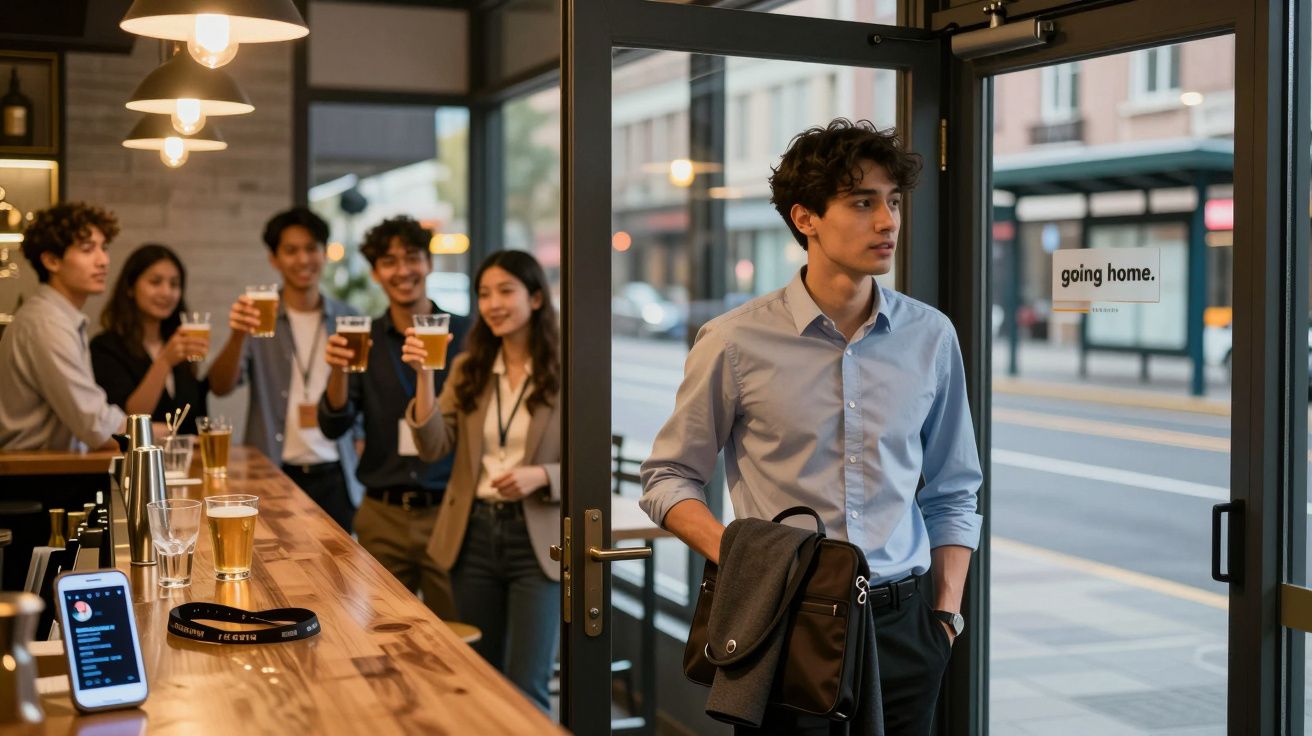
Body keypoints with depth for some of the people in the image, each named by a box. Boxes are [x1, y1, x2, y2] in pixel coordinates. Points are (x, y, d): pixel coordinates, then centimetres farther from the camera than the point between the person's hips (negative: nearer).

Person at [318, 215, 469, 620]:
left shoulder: (465, 335, -2)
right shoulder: (363, 341, 4)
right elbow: (334, 427, -3)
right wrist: (338, 370, -19)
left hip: (448, 510, -2)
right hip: (382, 515, 2)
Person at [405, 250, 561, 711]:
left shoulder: (561, 374, -7)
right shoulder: (467, 370, 6)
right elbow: (433, 447, -5)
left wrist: (541, 475, -22)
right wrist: (423, 377, -16)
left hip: (536, 540, -4)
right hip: (473, 535, 4)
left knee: (526, 689, -6)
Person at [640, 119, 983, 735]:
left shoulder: (931, 337, 3)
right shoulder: (736, 343, -7)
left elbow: (952, 493, 12)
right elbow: (668, 477, 1)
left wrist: (946, 613, 6)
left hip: (901, 623, 3)